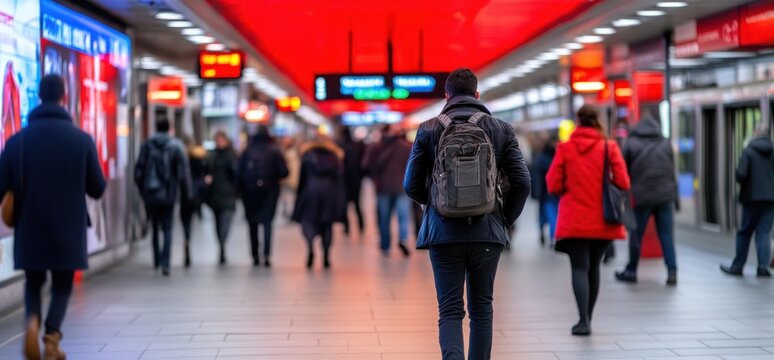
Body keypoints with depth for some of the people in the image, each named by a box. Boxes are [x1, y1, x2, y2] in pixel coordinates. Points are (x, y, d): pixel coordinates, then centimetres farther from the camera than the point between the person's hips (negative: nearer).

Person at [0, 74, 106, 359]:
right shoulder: (81, 139, -8)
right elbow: (97, 189, -2)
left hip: (30, 230, 1)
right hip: (68, 230, -1)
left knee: (33, 283, 18)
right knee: (62, 285, 13)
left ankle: (32, 321, -11)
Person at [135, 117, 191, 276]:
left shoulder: (147, 145, 0)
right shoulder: (176, 146, -6)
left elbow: (138, 171, 1)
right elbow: (183, 172, -8)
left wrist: (142, 190, 13)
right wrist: (188, 191, 2)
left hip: (150, 193, 2)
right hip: (168, 194, -2)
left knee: (155, 228, 18)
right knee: (167, 229, 2)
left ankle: (157, 260, 23)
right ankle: (165, 262, -13)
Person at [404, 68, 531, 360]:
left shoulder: (428, 130, 0)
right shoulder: (501, 129, 3)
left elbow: (411, 186, 3)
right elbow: (522, 183, -2)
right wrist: (505, 219, 12)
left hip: (444, 234, -1)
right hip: (486, 233, 1)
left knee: (450, 310, 3)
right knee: (481, 309, 14)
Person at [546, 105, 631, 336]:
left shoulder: (565, 148, -3)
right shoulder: (609, 147, -2)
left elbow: (553, 186, -4)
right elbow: (623, 183, -5)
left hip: (574, 221, -2)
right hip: (602, 221, 2)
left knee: (579, 268, -2)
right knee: (594, 267, 16)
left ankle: (584, 320, -18)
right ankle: (587, 318, 24)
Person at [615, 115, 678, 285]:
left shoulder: (630, 143, 0)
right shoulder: (666, 144, 9)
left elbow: (625, 171, 4)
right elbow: (672, 171, 13)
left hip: (641, 196, -2)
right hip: (665, 195, 2)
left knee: (636, 235, 8)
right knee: (666, 235, 4)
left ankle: (631, 271, 17)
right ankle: (672, 271, -5)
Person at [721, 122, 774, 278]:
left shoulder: (748, 151, -9)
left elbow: (741, 174, -16)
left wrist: (741, 181, 5)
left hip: (752, 197, -2)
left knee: (744, 232, 8)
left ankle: (737, 266, 14)